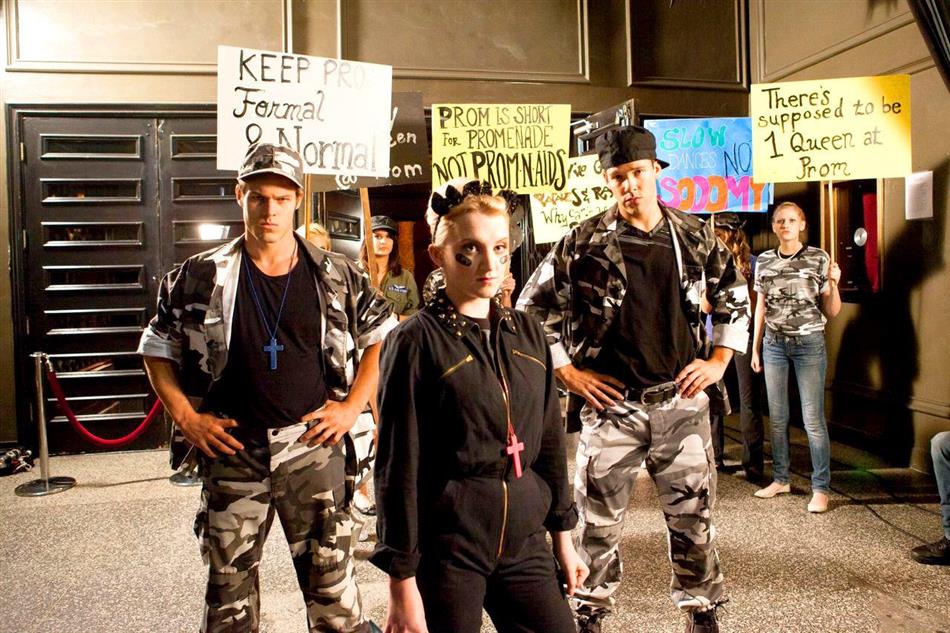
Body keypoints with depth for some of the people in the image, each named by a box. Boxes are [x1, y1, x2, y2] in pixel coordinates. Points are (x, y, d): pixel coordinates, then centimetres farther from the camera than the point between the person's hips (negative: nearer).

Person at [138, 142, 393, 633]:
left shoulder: (337, 276, -1)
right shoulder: (203, 277, -1)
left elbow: (382, 336, 9)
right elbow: (156, 349, 9)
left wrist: (352, 406, 1)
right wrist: (185, 416, -1)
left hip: (313, 448, 0)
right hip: (232, 450, 1)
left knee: (333, 589, 6)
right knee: (229, 589, 15)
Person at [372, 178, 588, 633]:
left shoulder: (527, 333, 6)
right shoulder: (415, 342, -10)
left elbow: (550, 441, 12)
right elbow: (398, 468, -10)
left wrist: (563, 535, 14)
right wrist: (402, 580, -10)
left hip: (524, 541, 5)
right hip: (445, 545, -4)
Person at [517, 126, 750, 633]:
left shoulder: (695, 237, 4)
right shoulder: (583, 243, -5)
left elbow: (734, 297, 17)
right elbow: (532, 308, 0)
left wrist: (719, 360, 7)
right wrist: (568, 373, -3)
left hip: (681, 401, 2)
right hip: (610, 403, -2)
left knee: (693, 514, 12)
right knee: (600, 519, 8)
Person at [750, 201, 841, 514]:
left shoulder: (818, 259, -2)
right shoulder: (764, 261, 7)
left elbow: (831, 312, 0)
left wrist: (834, 284, -17)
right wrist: (755, 348, 11)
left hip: (809, 344, -3)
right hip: (774, 344, 4)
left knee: (813, 419, -4)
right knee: (777, 416, 10)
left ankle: (821, 488, 5)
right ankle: (780, 479, 23)